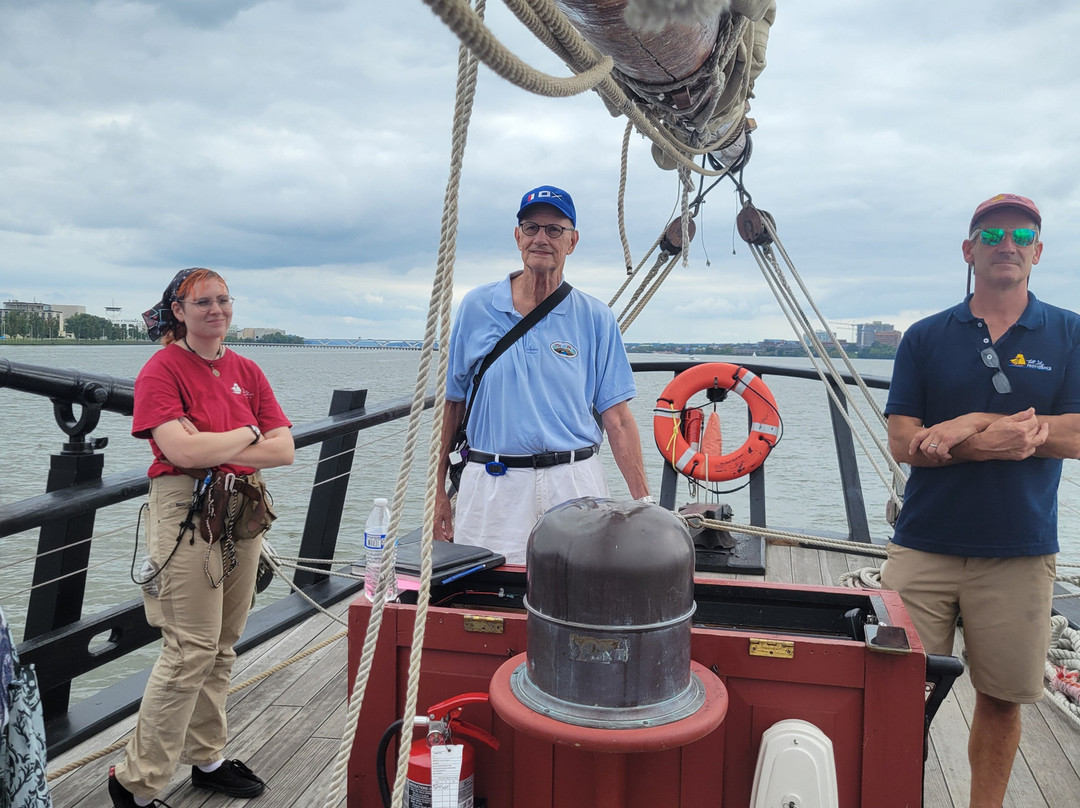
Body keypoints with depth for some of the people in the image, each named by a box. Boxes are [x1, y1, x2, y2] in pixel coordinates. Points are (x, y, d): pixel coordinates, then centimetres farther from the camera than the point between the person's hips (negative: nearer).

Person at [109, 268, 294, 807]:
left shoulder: (246, 371, 10)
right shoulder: (162, 369, -6)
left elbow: (284, 449, 2)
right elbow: (183, 450, -21)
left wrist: (215, 449, -10)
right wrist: (248, 432, -7)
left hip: (244, 513, 6)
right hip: (187, 514, -6)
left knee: (222, 646, 13)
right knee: (191, 649, -6)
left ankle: (207, 760, 28)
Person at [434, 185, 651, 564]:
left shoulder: (596, 318, 3)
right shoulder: (476, 307, 4)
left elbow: (617, 418, 0)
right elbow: (451, 403, 7)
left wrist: (644, 503, -6)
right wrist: (439, 490, 4)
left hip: (574, 484, 0)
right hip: (490, 486, 0)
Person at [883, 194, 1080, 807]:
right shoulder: (926, 337, 4)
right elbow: (903, 443, -3)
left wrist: (972, 424, -15)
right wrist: (986, 444, -17)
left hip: (1020, 552, 0)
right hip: (925, 545, 0)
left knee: (1001, 697, 11)